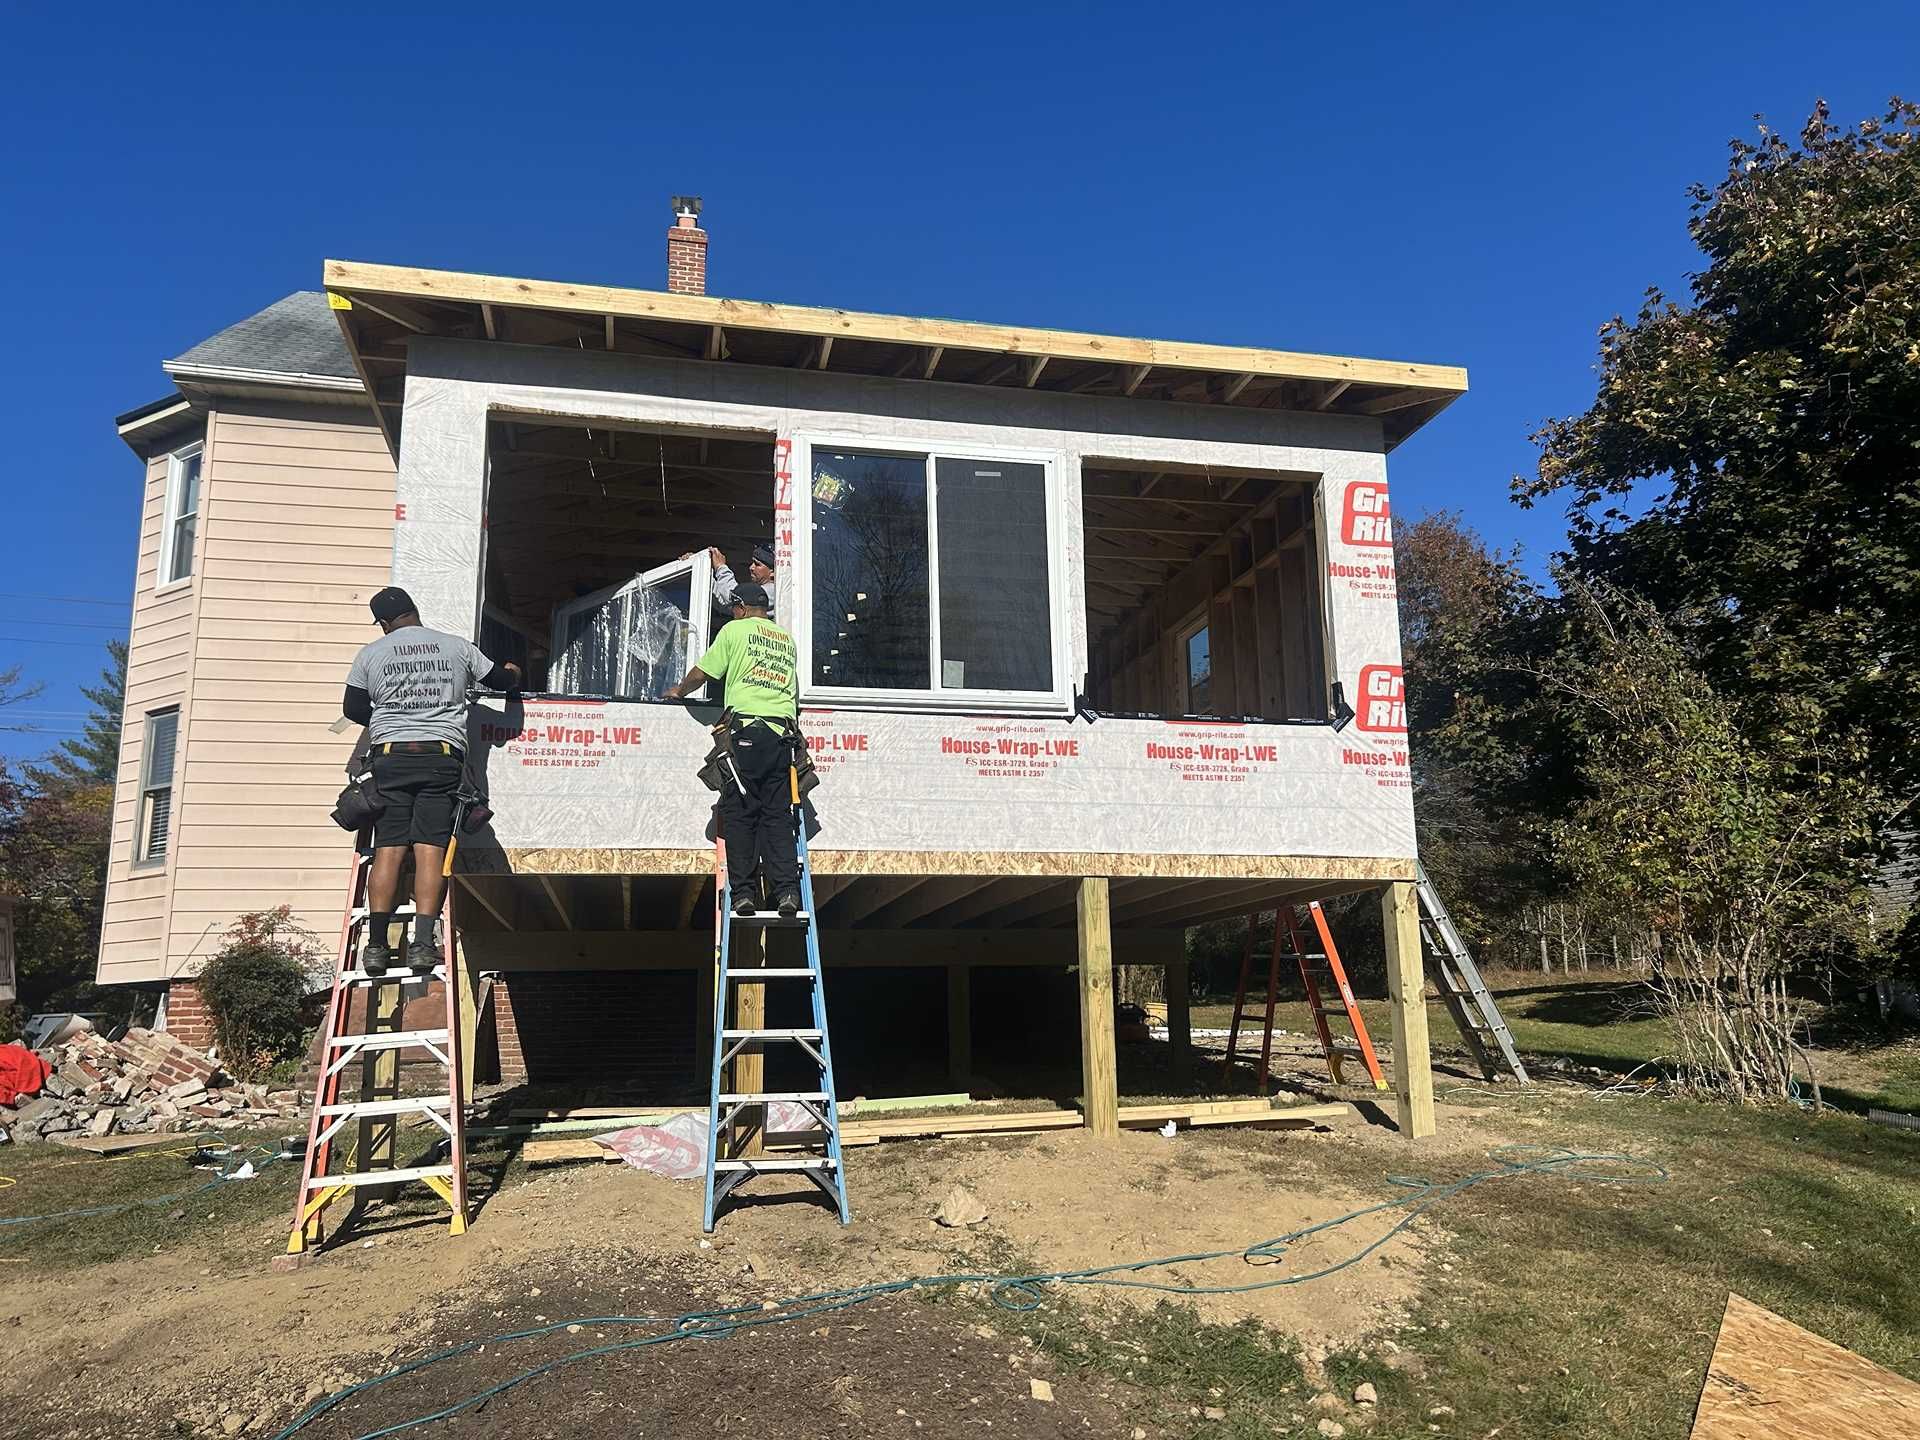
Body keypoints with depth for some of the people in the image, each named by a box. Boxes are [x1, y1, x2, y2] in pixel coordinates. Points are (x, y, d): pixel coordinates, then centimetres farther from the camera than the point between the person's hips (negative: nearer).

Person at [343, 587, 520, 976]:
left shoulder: (371, 654, 9)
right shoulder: (457, 647, 10)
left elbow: (353, 709, 14)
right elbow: (500, 679, 21)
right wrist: (513, 673, 44)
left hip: (390, 755, 0)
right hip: (442, 755, 0)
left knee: (388, 849, -1)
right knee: (430, 849, -4)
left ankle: (376, 944, -5)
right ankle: (423, 943, -11)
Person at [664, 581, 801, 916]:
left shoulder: (735, 629, 9)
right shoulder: (787, 640, 23)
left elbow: (702, 673, 13)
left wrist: (678, 691, 31)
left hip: (746, 728, -4)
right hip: (784, 731, 4)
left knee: (740, 814, -1)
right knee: (778, 815, 3)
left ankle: (744, 892, -5)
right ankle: (787, 891, -7)